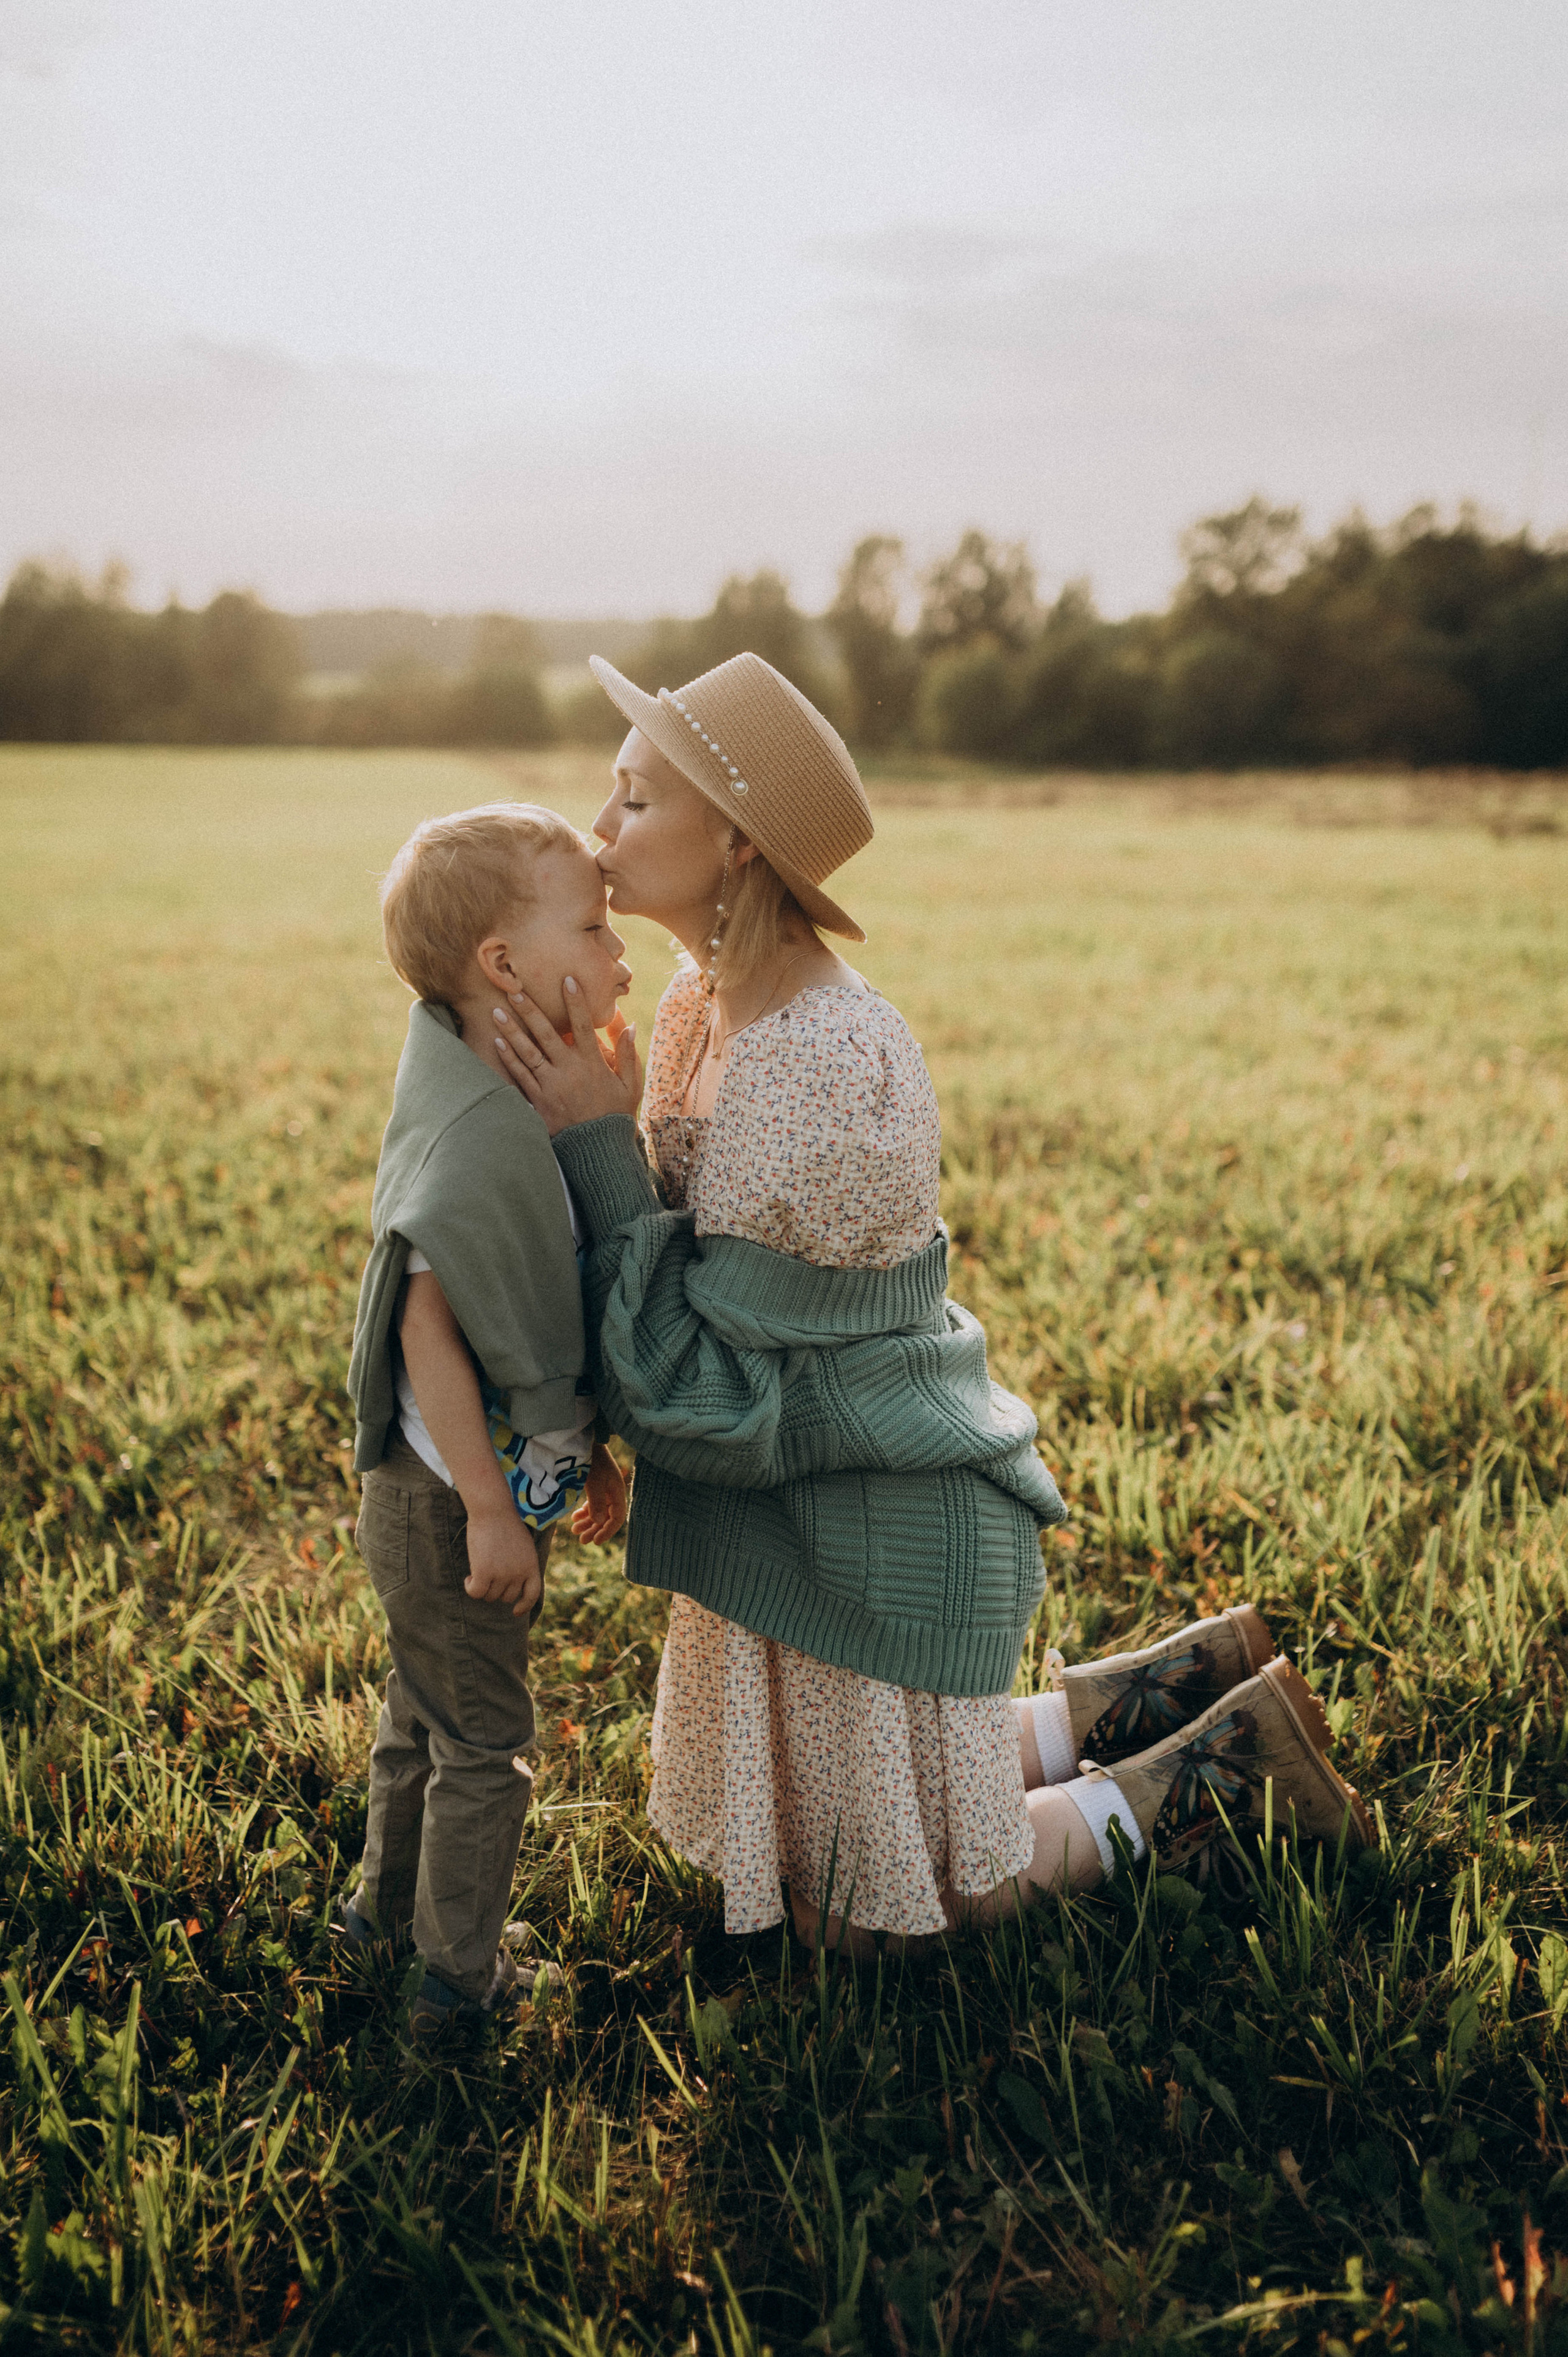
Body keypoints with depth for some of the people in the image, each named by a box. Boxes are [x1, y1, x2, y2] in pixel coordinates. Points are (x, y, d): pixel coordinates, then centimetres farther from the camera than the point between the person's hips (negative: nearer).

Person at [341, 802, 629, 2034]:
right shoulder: (479, 1134, -27)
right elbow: (429, 1328, -29)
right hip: (448, 1503, -9)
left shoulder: (525, 1110, 4)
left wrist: (587, 1453, 18)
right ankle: (461, 1971, 26)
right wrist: (490, 1510, -25)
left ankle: (388, 1899, 46)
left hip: (466, 1493, 9)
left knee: (429, 1706, 26)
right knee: (483, 1739, 8)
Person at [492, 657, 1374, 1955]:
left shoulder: (822, 1066, -31)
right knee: (876, 1797, 27)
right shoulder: (710, 1004, -1)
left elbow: (705, 1380, -27)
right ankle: (1201, 1677, 32)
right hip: (789, 1495, 9)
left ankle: (1237, 1753, 18)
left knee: (869, 1908, 11)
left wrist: (598, 1144, -26)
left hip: (868, 1520, -9)